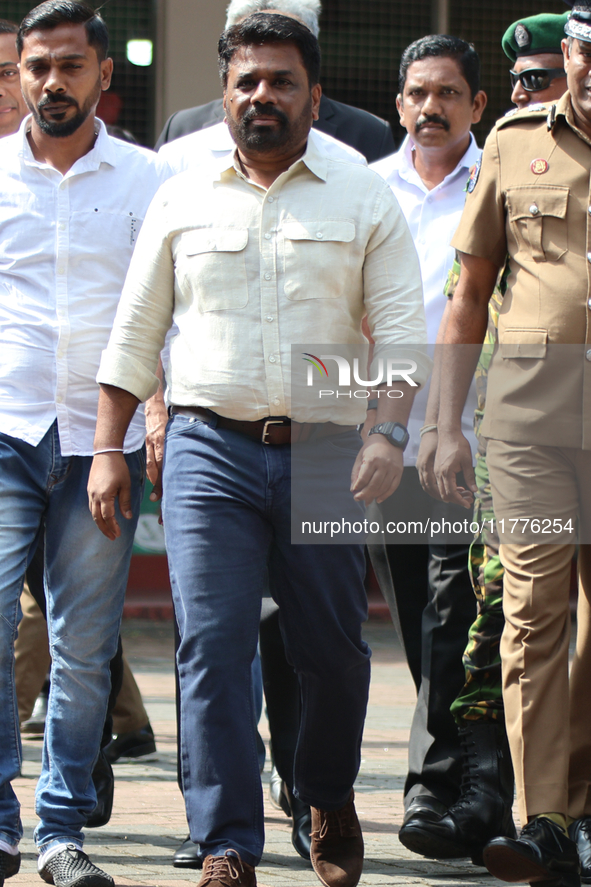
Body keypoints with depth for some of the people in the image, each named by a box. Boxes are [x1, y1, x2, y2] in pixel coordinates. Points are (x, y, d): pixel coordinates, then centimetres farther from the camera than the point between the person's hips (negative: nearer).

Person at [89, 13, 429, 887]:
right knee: (212, 645, -10)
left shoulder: (364, 199, 8)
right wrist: (108, 448, 7)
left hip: (325, 452, 0)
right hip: (210, 450, 0)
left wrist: (388, 433, -13)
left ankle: (330, 802, 32)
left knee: (333, 650, 7)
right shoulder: (182, 201, 12)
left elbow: (402, 331, 1)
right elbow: (134, 335, 14)